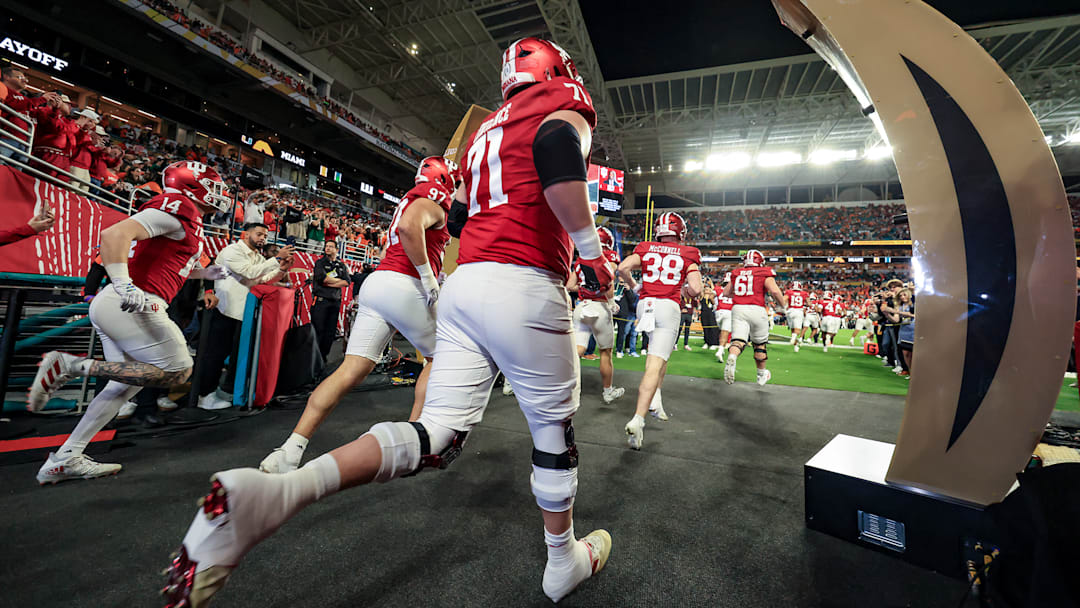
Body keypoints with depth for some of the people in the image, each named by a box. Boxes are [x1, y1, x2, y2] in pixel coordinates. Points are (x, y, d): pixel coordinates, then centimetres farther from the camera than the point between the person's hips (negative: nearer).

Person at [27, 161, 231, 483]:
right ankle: (75, 365, -6)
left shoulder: (188, 216, 20)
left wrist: (206, 273, 23)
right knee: (178, 371, -6)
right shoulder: (180, 207, -10)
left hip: (115, 307, 10)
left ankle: (64, 460, 23)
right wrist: (125, 286, -27)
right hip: (133, 306, -10)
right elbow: (114, 234, -21)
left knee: (127, 382, 16)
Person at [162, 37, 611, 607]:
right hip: (523, 287, -6)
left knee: (437, 436, 5)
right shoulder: (565, 103, 7)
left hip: (461, 282, 7)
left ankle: (273, 492, -10)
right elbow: (557, 150, -19)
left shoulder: (486, 127, 29)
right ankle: (564, 560, 29)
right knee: (553, 427, 10)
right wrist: (591, 250, -10)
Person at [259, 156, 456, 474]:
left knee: (351, 370, 2)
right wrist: (429, 278, -18)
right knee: (439, 357, 12)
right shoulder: (435, 197, -1)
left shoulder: (411, 198, 28)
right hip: (405, 287, -8)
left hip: (375, 282, 8)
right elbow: (410, 225, -23)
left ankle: (289, 453, -1)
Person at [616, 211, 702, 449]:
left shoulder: (646, 249, 9)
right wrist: (685, 291, 17)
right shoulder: (687, 254, 5)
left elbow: (623, 267, -6)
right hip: (668, 307, -4)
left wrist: (634, 286, 11)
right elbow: (696, 289, -5)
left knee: (662, 352, 28)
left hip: (645, 305, 4)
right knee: (654, 365, -8)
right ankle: (637, 420, -17)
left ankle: (655, 398, 21)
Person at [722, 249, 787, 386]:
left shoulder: (736, 274, 13)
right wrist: (784, 305, 5)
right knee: (760, 344, 14)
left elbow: (726, 292, 19)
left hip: (738, 309, 2)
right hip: (756, 309, -2)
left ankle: (732, 358, -38)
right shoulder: (764, 274, 3)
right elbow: (774, 290, -10)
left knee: (738, 340, -5)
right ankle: (762, 374, 29)